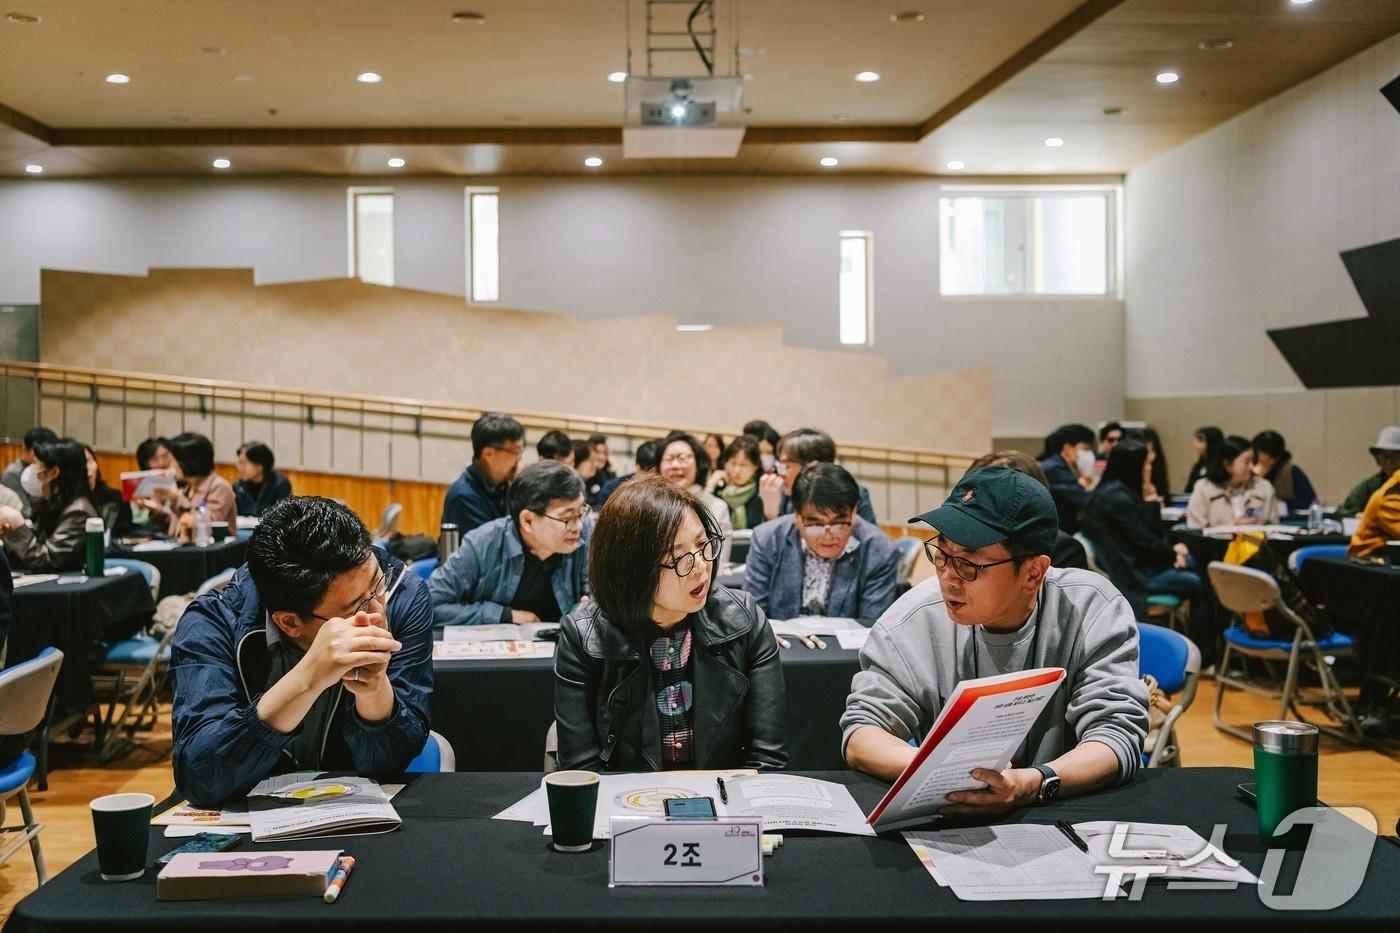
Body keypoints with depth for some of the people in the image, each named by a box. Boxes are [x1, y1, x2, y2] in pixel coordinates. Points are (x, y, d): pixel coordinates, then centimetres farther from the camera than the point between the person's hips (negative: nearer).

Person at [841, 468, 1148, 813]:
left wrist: (1032, 784, -36)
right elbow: (861, 735, -9)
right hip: (946, 822, 0)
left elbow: (1118, 735, -16)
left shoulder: (1094, 610, -11)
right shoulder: (915, 617, -9)